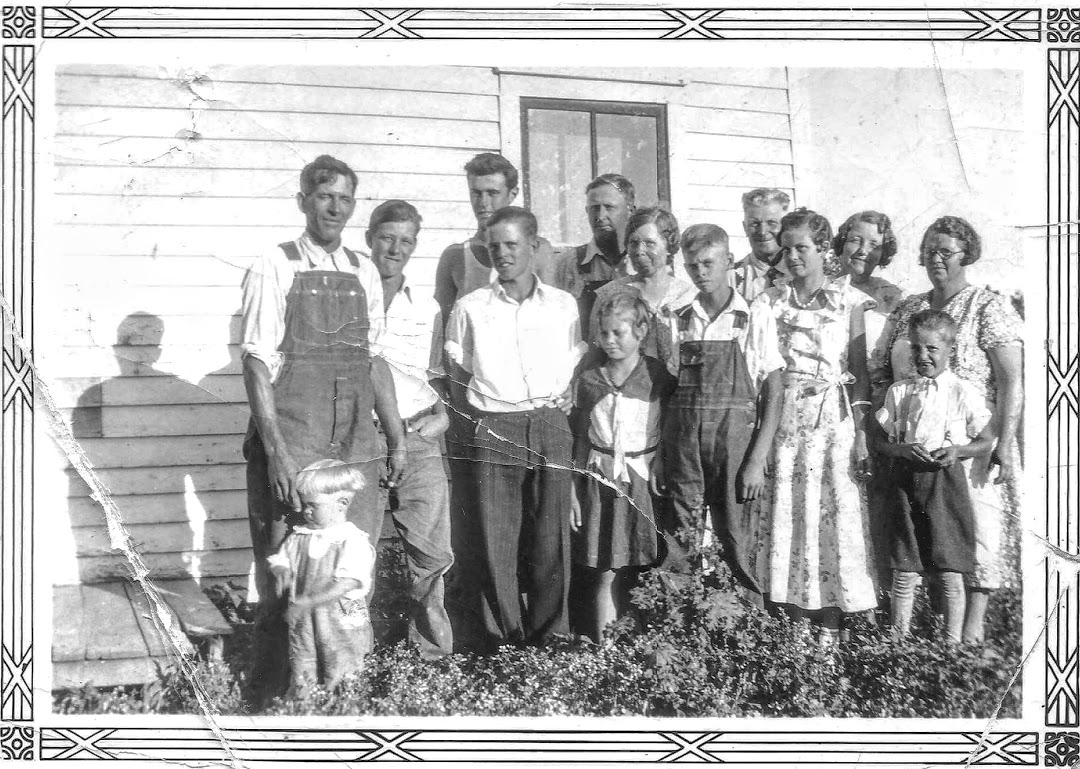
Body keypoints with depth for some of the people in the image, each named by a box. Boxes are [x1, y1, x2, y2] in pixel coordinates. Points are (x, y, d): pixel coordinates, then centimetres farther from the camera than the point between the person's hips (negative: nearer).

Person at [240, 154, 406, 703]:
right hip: (289, 443, -4)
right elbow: (256, 363, -8)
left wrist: (396, 436, 12)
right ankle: (271, 689, 14)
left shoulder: (363, 273, 11)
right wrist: (276, 449, -16)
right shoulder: (274, 268, -3)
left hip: (355, 446, 5)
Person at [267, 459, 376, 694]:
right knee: (300, 683, 10)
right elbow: (280, 561, 11)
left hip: (341, 624, -4)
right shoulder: (298, 537, 4)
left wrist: (307, 602, -28)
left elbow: (347, 583, -22)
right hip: (302, 625, 5)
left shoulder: (354, 541, -15)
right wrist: (281, 574, -15)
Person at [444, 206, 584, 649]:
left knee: (550, 537, 1)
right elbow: (458, 375, 12)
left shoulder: (563, 305, 8)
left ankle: (548, 634, 13)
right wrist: (480, 412, 2)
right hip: (494, 430, -1)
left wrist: (564, 399, 3)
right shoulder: (470, 308, 6)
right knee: (496, 539, -1)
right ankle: (502, 637, 10)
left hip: (551, 426, 1)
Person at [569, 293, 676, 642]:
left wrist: (662, 473, -8)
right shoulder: (587, 380, 4)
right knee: (605, 571, -1)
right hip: (600, 480, 1)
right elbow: (578, 440, 8)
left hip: (644, 481, -1)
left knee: (632, 567, 4)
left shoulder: (658, 376, -1)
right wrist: (572, 491, 6)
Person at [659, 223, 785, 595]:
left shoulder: (756, 320, 0)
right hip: (682, 441, 2)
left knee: (739, 548, 1)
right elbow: (666, 388, 10)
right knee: (674, 540, 3)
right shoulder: (675, 322, 8)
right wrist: (663, 453, 0)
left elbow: (772, 394, -1)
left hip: (735, 438, -2)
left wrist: (757, 461, -9)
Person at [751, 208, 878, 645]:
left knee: (832, 510, -2)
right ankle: (792, 616, 12)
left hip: (834, 417, -2)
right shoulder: (769, 302, 7)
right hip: (783, 417, 2)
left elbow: (860, 370, 1)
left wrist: (862, 432, -6)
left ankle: (830, 621, 8)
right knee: (785, 512, 2)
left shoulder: (848, 302, 2)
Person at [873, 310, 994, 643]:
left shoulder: (963, 392, -1)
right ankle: (899, 640, 15)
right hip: (906, 481, 2)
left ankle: (953, 643, 16)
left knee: (950, 574, 3)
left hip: (946, 482, -2)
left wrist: (957, 451, -13)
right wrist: (904, 450, -12)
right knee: (904, 572, 5)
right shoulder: (898, 392, 6)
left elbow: (987, 441, 5)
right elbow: (880, 442, 8)